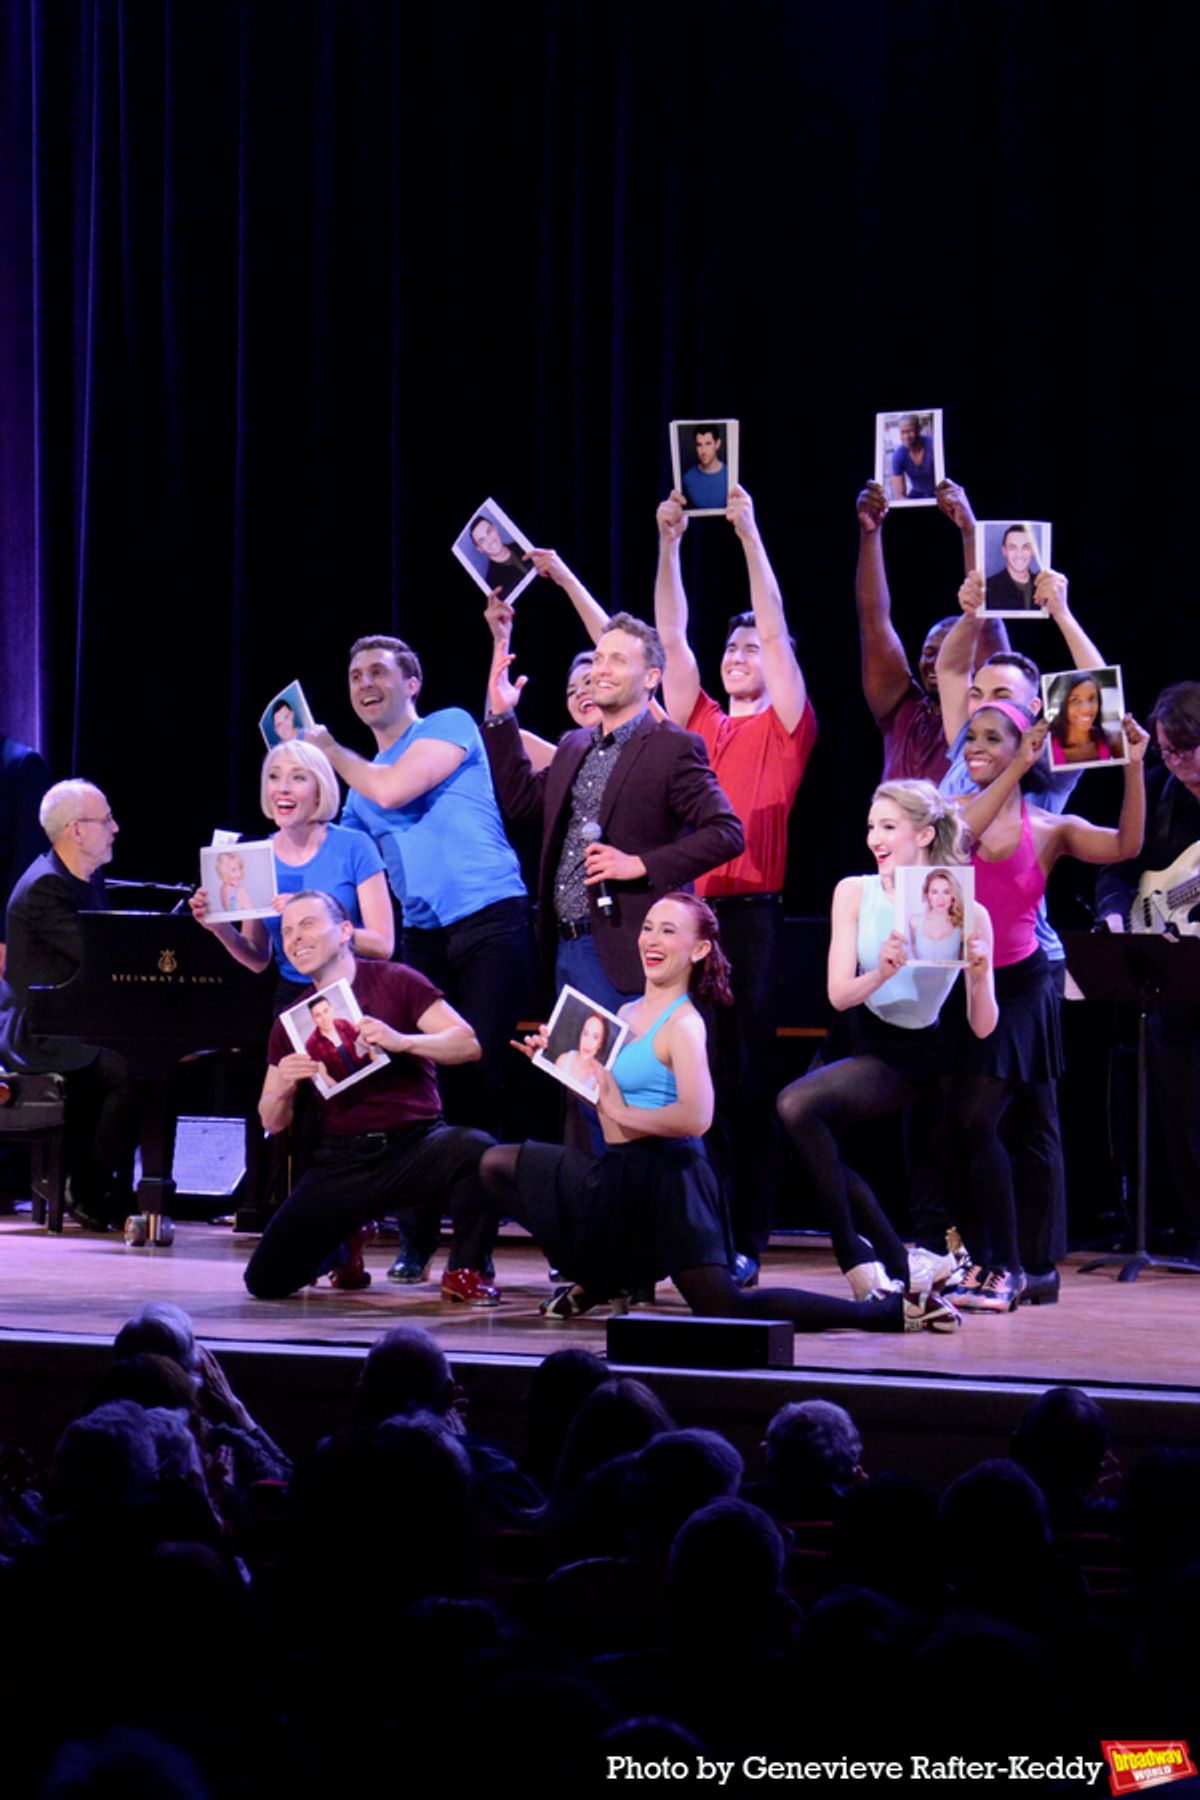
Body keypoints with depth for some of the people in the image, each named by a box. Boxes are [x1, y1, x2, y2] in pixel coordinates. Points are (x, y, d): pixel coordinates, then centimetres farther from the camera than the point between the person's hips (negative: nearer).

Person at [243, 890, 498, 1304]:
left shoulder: (394, 982, 1)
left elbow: (468, 1044, -8)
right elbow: (272, 1123, 13)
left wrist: (401, 1041, -24)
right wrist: (283, 1087, -10)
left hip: (414, 1142, -3)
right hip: (341, 1160, 3)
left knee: (475, 1148, -38)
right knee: (265, 1281, -10)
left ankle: (464, 1271, -12)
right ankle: (345, 1239, 23)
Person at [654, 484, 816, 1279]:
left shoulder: (784, 728, 7)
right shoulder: (699, 722, 18)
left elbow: (776, 628, -1)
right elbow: (672, 634, 15)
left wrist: (749, 533, -4)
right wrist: (669, 542, 7)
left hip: (750, 913, -4)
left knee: (746, 1079, -4)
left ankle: (746, 1239, -1)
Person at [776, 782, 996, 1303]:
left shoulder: (966, 913, -9)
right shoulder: (855, 893, 0)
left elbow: (982, 1027, -9)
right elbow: (839, 995, -8)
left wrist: (979, 977, -28)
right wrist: (881, 973, -28)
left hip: (910, 1057, -6)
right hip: (858, 1042, 6)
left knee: (797, 1104, -27)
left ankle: (856, 1254, -16)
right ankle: (898, 1267, 4)